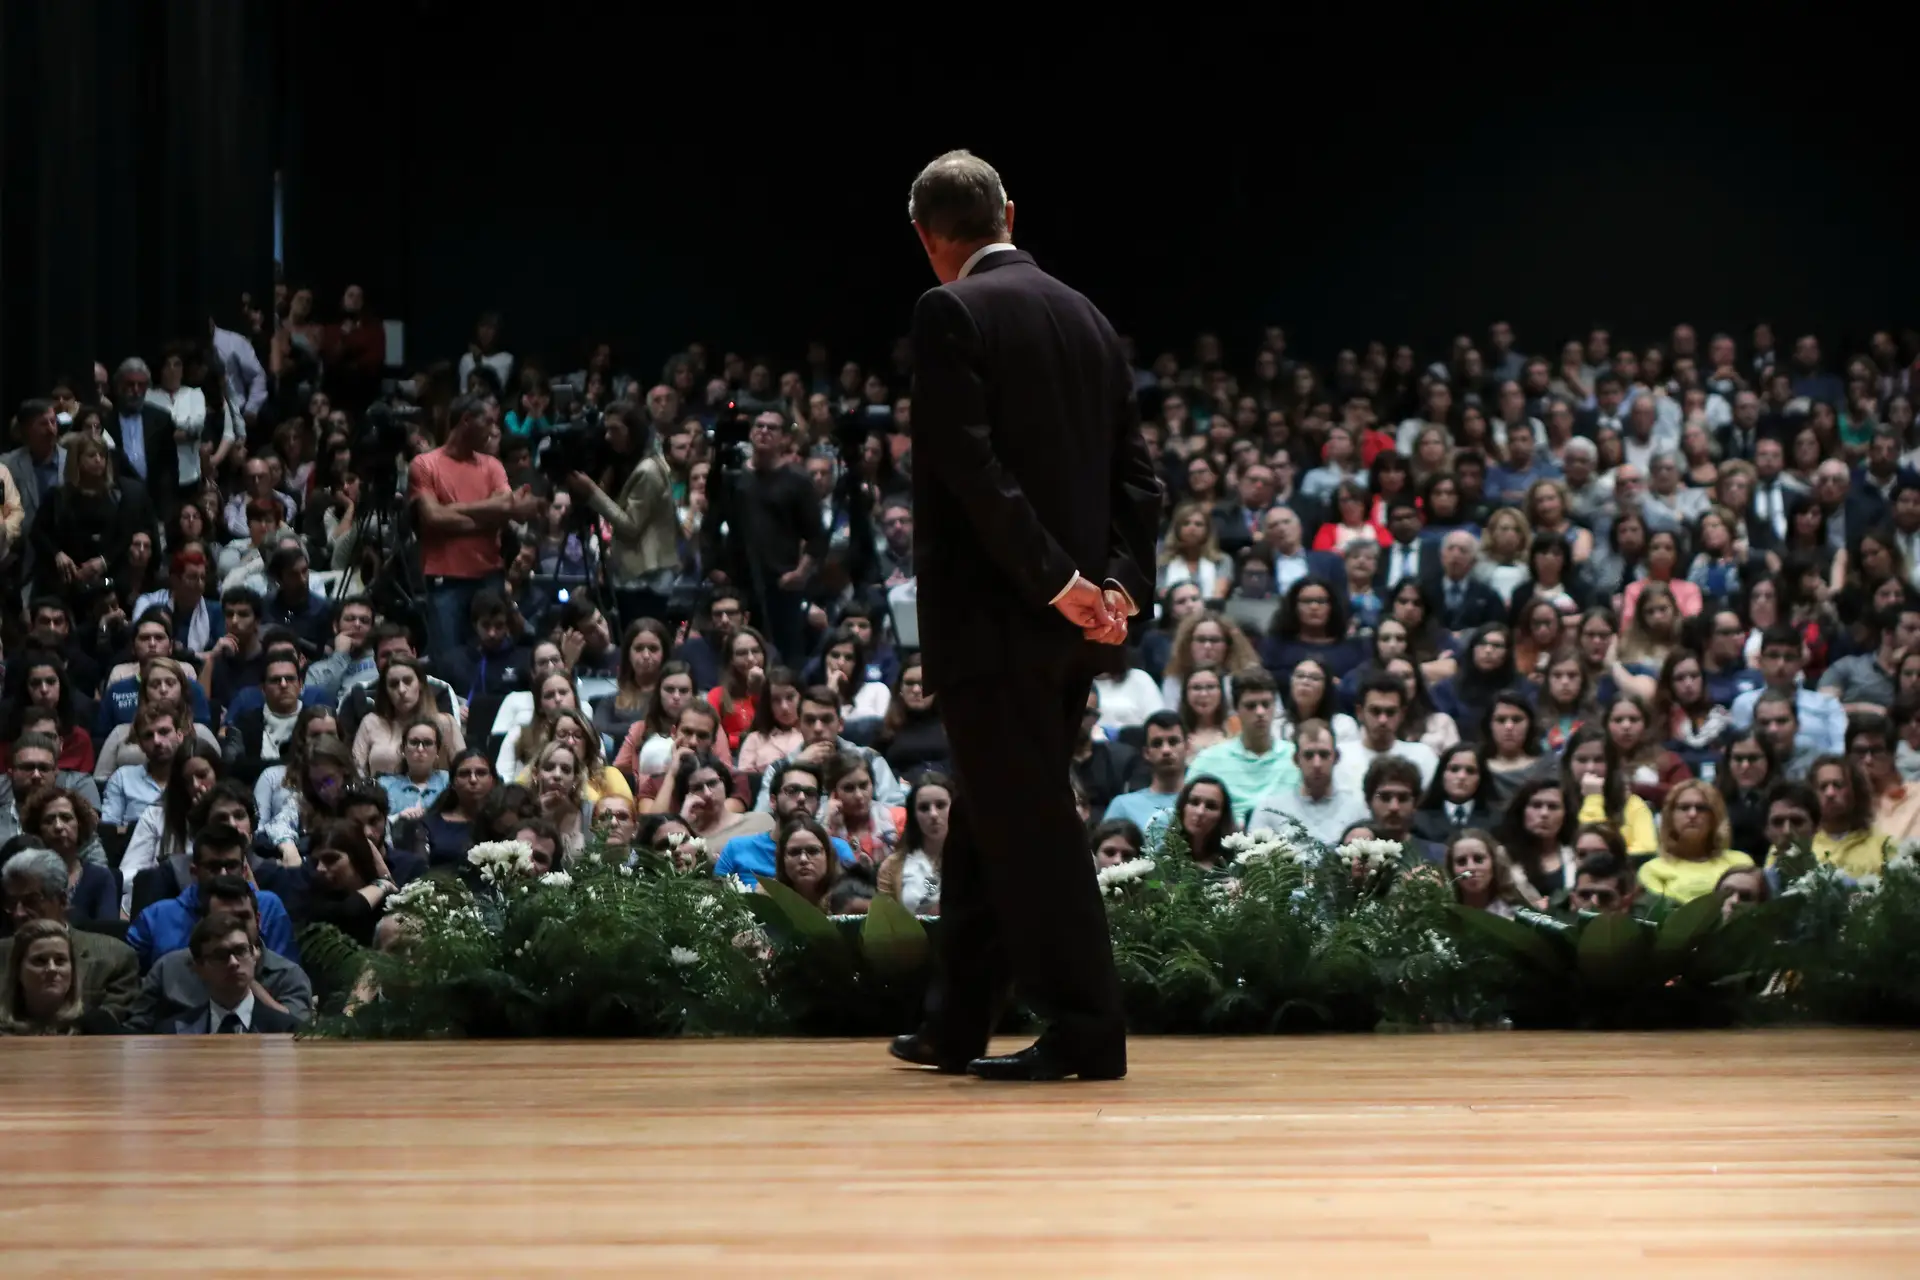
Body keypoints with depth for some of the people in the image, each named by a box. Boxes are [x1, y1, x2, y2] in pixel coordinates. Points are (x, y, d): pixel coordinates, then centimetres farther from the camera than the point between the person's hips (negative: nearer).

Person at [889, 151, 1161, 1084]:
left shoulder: (950, 314, -9)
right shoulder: (1087, 318, 14)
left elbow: (973, 466, -19)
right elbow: (1136, 474, 9)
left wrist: (1054, 579, -16)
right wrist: (1118, 581, 0)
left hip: (992, 614, -8)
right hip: (1072, 620, 8)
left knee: (1026, 823, -3)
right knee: (991, 817, 17)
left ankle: (1085, 1033, -3)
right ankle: (956, 1025, 26)